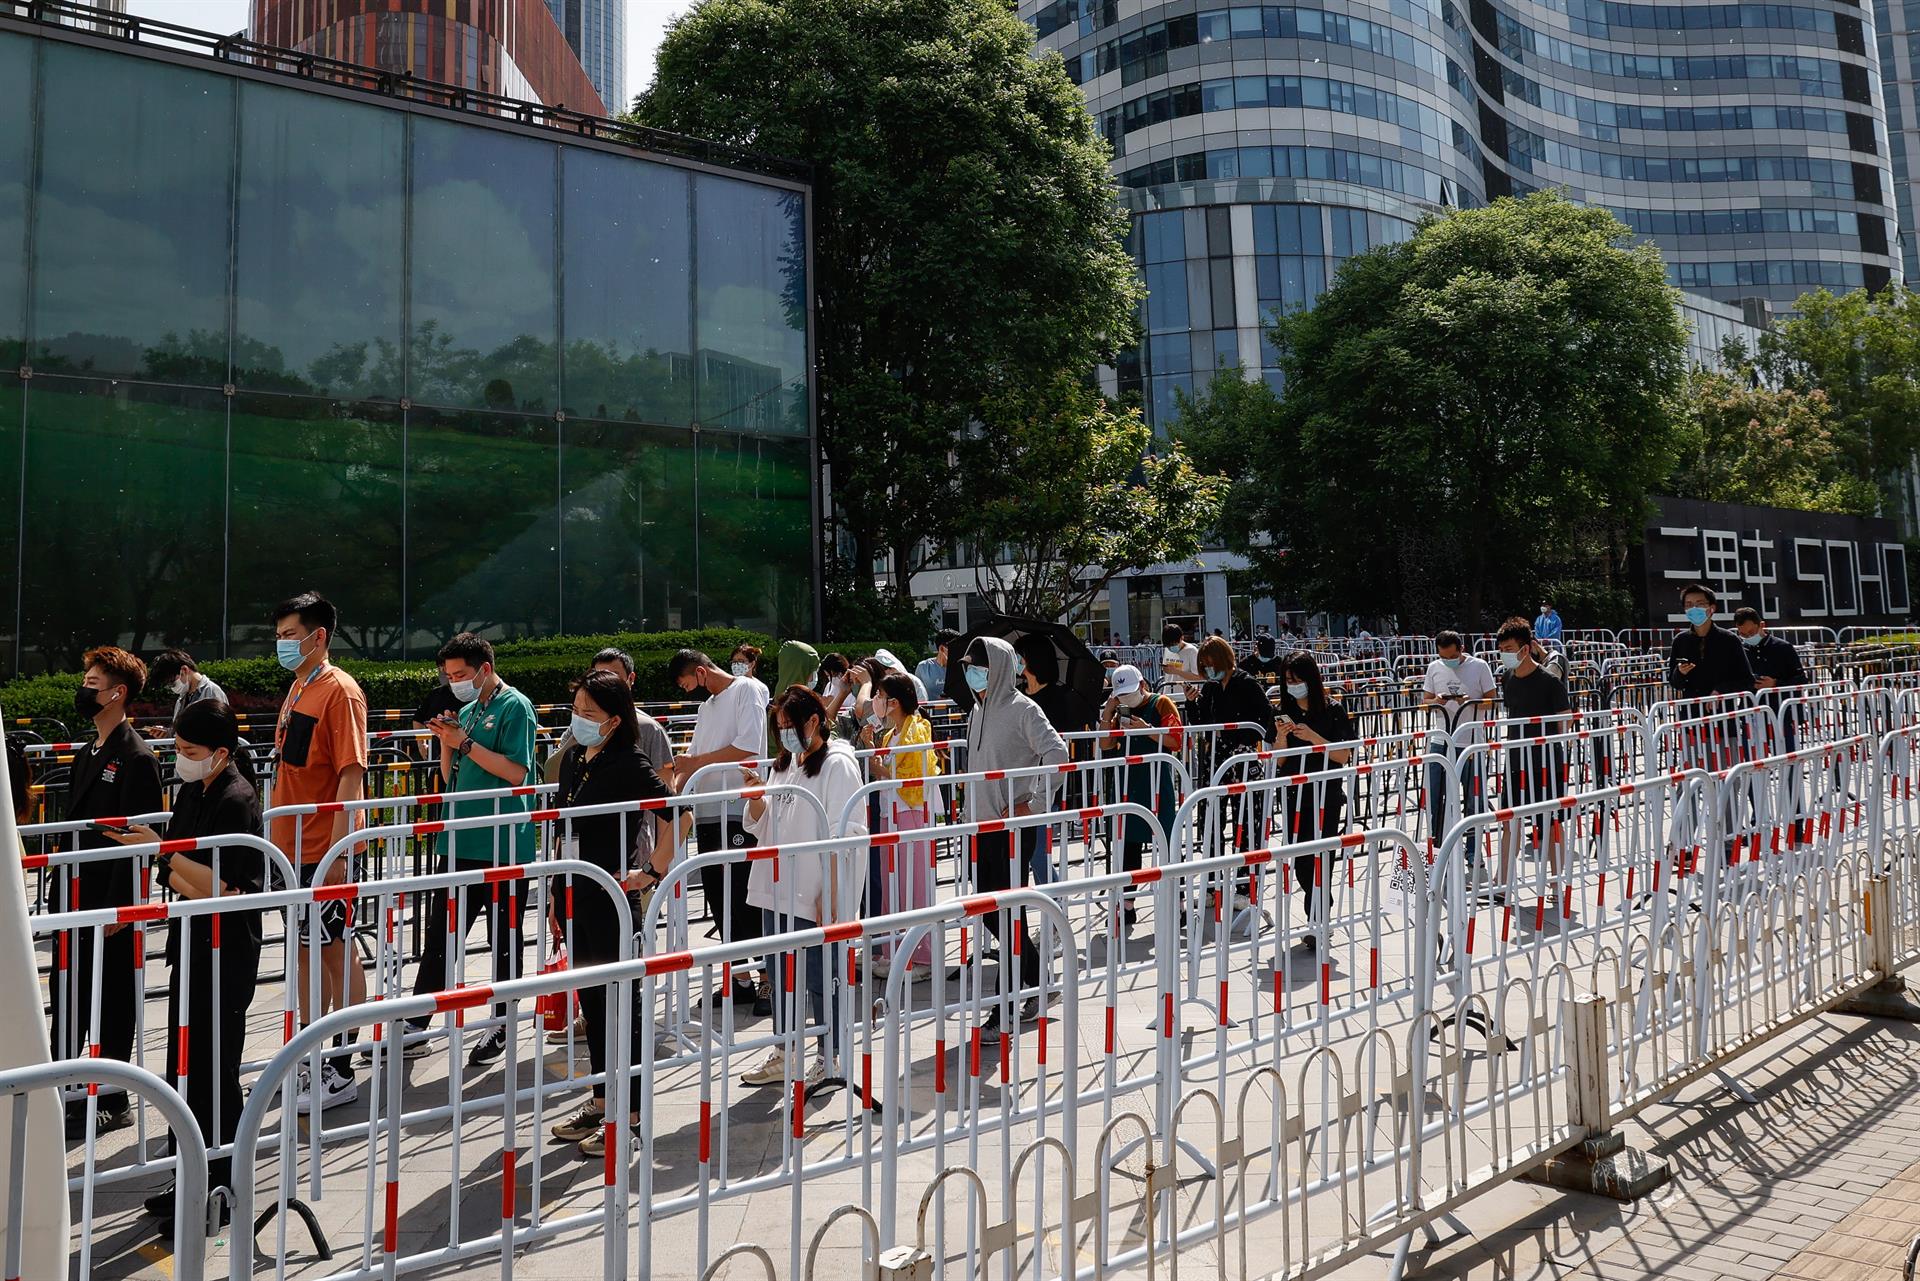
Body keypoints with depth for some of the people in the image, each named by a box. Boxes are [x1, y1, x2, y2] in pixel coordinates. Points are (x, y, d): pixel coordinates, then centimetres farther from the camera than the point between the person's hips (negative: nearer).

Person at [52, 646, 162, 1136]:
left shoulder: (137, 758, -15)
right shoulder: (86, 754, 13)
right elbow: (74, 826, 17)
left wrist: (117, 906, -19)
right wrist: (64, 893, 14)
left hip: (112, 903, -8)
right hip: (77, 898, 8)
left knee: (110, 1003, 3)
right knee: (67, 997, 15)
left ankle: (111, 1101, 14)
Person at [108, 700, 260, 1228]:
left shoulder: (237, 801, -18)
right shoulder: (192, 790, 8)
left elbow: (225, 888, -22)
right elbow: (172, 873, 12)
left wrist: (164, 853, -25)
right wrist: (194, 887, -8)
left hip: (226, 952, -9)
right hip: (192, 944, 9)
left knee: (214, 1072, 1)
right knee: (184, 1068, 16)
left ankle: (219, 1191, 14)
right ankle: (193, 1179, 30)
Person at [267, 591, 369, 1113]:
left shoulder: (340, 691, -14)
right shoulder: (297, 688, 13)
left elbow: (351, 775, -20)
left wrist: (337, 850, -23)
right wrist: (277, 832, 18)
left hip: (325, 849, -9)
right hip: (295, 845, 9)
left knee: (335, 949, -1)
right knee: (307, 947, 17)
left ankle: (341, 1072, 9)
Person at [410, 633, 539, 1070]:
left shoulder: (515, 706, -7)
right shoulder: (466, 711, 15)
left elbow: (516, 773, -16)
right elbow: (450, 779, 17)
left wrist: (464, 743, -16)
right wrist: (446, 742, 1)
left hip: (502, 845, -7)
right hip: (461, 843, 7)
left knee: (505, 939, 6)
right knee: (441, 935, 9)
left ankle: (500, 1028, 17)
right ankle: (416, 1028, 16)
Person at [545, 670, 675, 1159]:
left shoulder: (630, 764, -15)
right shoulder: (573, 758, 8)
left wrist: (653, 872, -16)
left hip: (613, 898, -8)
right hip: (577, 895, 8)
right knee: (590, 999, 16)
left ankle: (629, 1110, 14)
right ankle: (601, 1099, 31)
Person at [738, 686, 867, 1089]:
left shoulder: (837, 765, -11)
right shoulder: (785, 763, 13)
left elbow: (844, 836, -15)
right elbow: (763, 824, 18)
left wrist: (831, 894, -19)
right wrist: (755, 795, -3)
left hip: (815, 894, -8)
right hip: (777, 889, 8)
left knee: (819, 978, 3)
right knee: (780, 974, 16)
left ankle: (831, 1060, 19)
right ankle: (784, 1057, 30)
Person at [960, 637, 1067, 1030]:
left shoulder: (1022, 710, -12)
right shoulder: (978, 709, 12)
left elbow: (1057, 753, -21)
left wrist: (1033, 802, -19)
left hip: (1014, 825, -8)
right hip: (982, 824, 8)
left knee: (1007, 910, -2)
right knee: (987, 907, 12)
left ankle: (1006, 1006, 8)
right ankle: (1034, 978, 31)